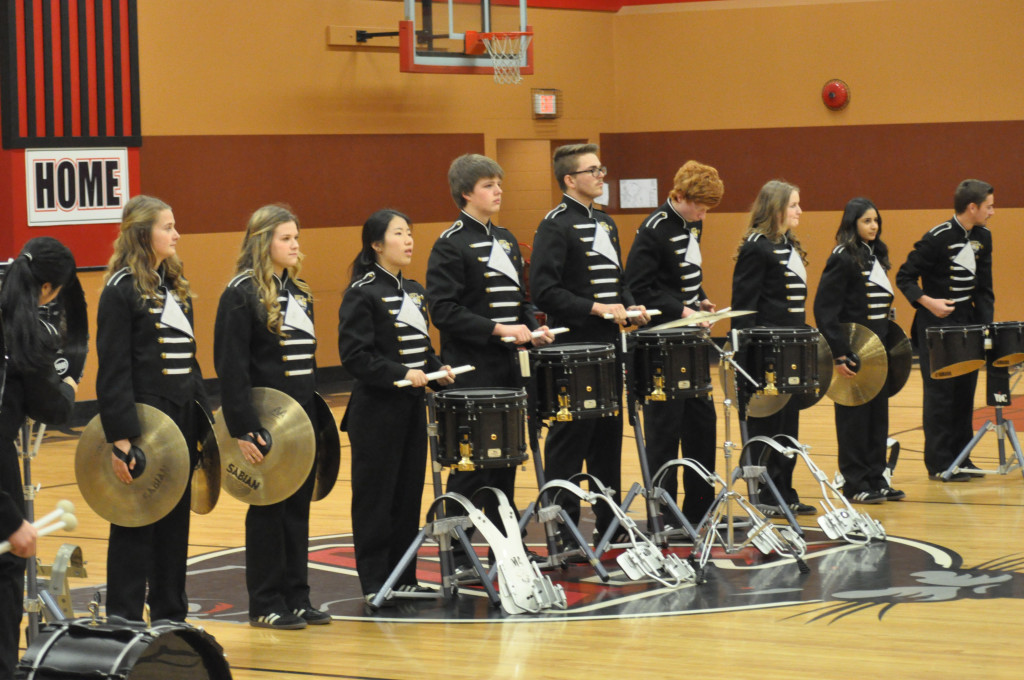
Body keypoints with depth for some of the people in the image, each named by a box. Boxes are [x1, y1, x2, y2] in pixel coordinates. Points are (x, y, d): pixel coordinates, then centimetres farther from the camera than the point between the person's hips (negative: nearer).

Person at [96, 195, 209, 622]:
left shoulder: (176, 286, 14)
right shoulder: (122, 289, -11)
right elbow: (113, 369, -15)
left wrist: (205, 417, 15)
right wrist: (120, 438, -20)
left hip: (182, 418, 8)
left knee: (177, 518, 12)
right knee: (136, 522, -2)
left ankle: (170, 617, 21)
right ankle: (124, 621, 4)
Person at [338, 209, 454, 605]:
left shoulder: (414, 292, 13)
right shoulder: (362, 294, -10)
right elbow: (354, 354, -16)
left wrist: (438, 370, 3)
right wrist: (400, 374, -22)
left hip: (412, 406, 7)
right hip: (376, 409, -7)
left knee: (409, 492, 10)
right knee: (376, 496, -2)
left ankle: (404, 578, 17)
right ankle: (375, 583, 4)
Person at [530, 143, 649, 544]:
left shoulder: (605, 223, 15)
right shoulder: (556, 226, -11)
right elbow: (543, 291, -19)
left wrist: (630, 307, 6)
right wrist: (596, 308, -21)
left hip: (607, 346, 8)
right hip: (573, 349, -8)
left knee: (609, 434, 13)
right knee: (570, 439, -4)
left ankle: (610, 524, 22)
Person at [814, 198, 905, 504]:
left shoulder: (876, 256, 13)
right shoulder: (843, 258, -12)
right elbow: (824, 309, -16)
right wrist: (838, 354, -21)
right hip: (854, 350, -8)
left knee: (878, 413, 10)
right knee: (855, 415, -2)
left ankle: (876, 479, 17)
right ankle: (855, 484, 4)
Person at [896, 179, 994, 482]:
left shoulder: (982, 238, 5)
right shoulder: (938, 238, -15)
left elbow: (983, 289, 10)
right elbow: (904, 278, -11)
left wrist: (986, 325, 0)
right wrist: (927, 301, -26)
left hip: (966, 325, 7)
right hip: (937, 325, -7)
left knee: (965, 391, 8)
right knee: (941, 394, -4)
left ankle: (961, 457, 16)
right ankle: (939, 464, 0)